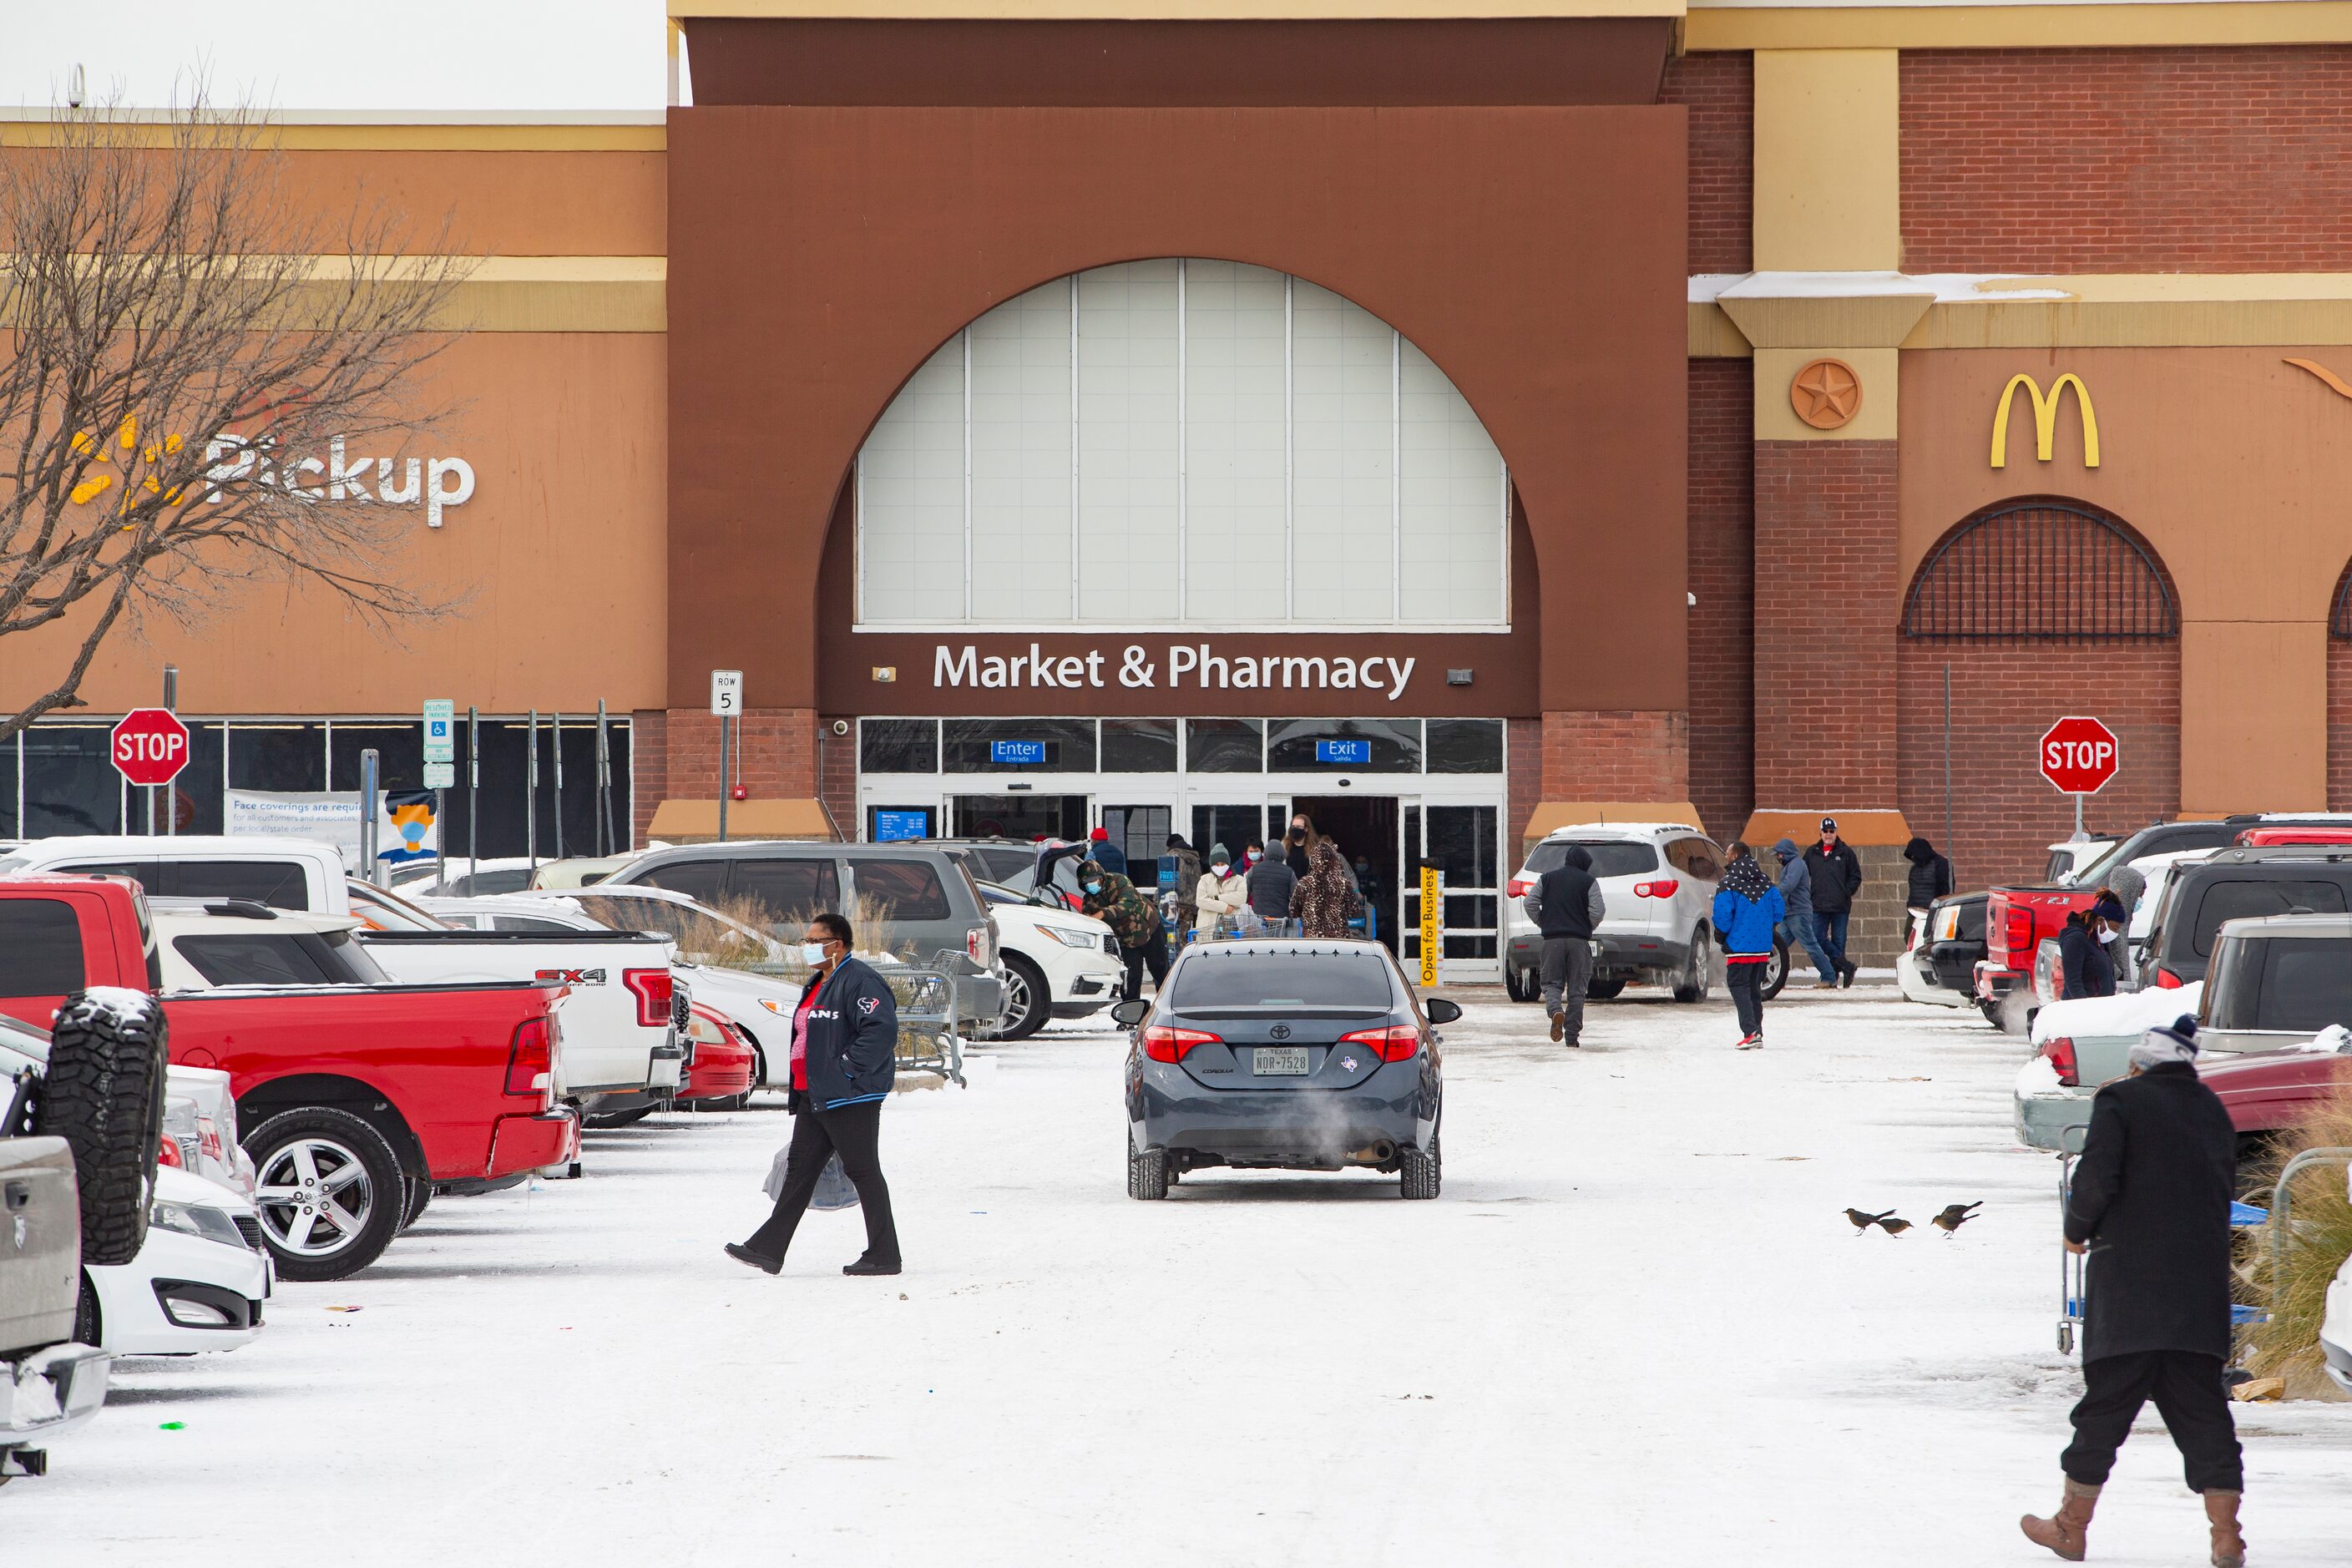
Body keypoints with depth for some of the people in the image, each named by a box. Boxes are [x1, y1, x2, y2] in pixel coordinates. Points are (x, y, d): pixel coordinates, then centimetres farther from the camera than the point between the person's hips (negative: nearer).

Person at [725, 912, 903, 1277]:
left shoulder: (859, 982, -15)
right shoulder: (817, 985, 18)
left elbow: (882, 1031, -26)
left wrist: (847, 1069, -22)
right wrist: (797, 1091, 22)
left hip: (850, 1097, -10)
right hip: (815, 1097, 10)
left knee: (863, 1171, -5)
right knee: (799, 1168, 9)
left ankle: (884, 1256, 1)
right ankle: (768, 1248, 10)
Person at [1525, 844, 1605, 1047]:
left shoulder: (1547, 878, 9)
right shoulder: (1589, 882, 1)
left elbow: (1531, 904, 3)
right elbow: (1597, 910, -9)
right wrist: (1589, 929, 9)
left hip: (1552, 939, 1)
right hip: (1579, 941, -1)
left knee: (1552, 983, 9)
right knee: (1577, 989, 6)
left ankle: (1555, 1010, -23)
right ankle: (1572, 1035, 4)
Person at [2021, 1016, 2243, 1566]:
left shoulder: (2120, 1101, -6)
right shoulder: (2211, 1109, 11)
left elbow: (2097, 1176, -14)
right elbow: (2225, 1185, 15)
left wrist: (2078, 1230, 3)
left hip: (2130, 1279, -5)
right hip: (2201, 1289, 5)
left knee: (2106, 1403, 2)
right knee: (2201, 1407, 5)